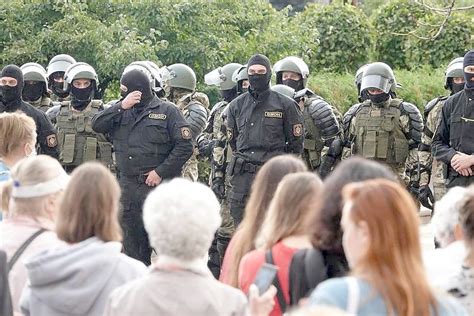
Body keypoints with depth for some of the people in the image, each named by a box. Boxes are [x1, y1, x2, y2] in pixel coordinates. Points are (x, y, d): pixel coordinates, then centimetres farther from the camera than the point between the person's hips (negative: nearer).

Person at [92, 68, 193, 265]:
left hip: (157, 186, -5)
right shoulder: (122, 113, 14)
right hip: (128, 188, 5)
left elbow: (185, 146, -6)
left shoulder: (167, 111, 0)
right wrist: (121, 106, -10)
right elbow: (97, 125, 0)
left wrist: (161, 171, -12)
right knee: (132, 244, 11)